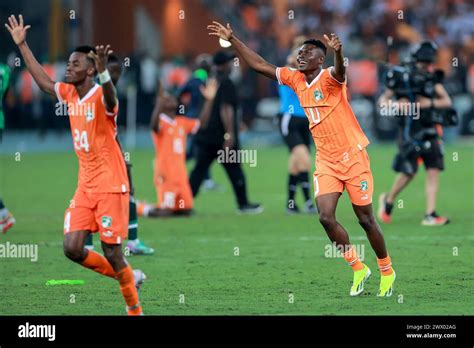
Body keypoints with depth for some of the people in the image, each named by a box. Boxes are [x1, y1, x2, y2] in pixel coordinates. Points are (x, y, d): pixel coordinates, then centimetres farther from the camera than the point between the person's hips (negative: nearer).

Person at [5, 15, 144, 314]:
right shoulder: (68, 93, 8)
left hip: (111, 186, -7)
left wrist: (103, 70, -58)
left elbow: (110, 100, -39)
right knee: (72, 248, -3)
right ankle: (129, 277, 17)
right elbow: (43, 81, 23)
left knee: (112, 253, -5)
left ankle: (135, 310, 10)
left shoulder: (101, 96, -15)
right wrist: (22, 45, 23)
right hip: (85, 187, 7)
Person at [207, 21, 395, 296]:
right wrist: (233, 39, 5)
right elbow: (260, 65, 10)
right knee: (326, 217, -10)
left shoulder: (329, 79, -15)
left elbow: (340, 71, -39)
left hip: (353, 157, -5)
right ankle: (358, 269, 6)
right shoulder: (295, 79, 4)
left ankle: (387, 271, 20)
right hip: (326, 160, 5)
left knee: (366, 220, 1)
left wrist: (338, 51, -61)